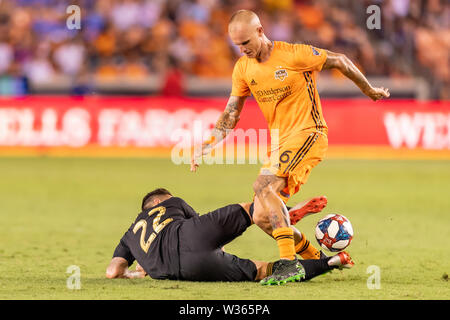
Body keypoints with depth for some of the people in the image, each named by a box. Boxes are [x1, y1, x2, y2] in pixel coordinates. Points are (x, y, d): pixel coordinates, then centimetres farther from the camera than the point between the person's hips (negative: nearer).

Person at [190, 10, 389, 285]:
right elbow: (231, 114, 13)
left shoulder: (294, 55, -12)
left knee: (263, 185, -29)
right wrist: (206, 145, -1)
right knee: (262, 217, 1)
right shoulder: (243, 68, 7)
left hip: (308, 133, -8)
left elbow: (339, 61, 0)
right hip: (281, 143, 8)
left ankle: (290, 261, -32)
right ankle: (316, 258, 21)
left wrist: (369, 91, 11)